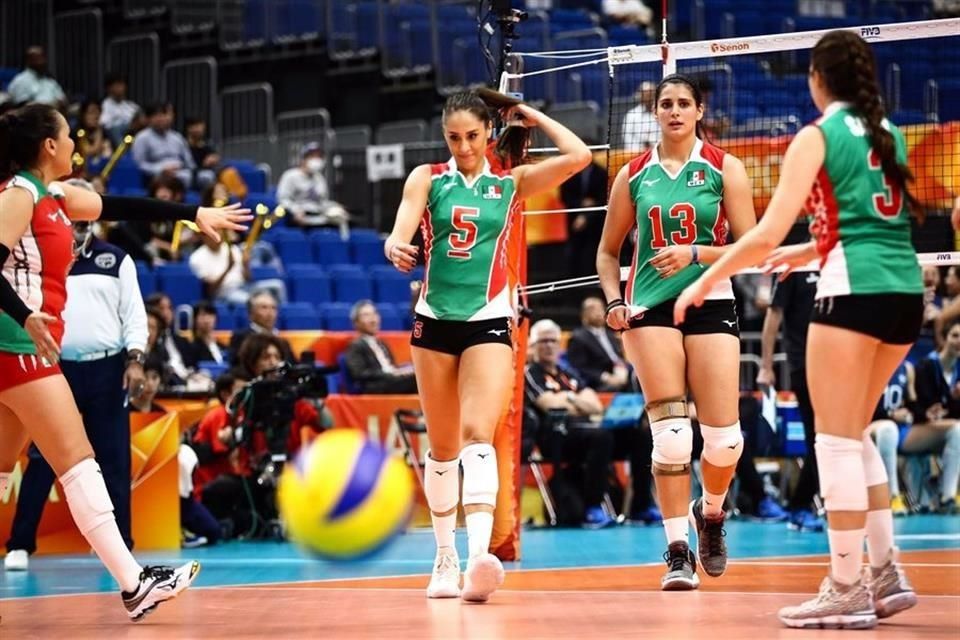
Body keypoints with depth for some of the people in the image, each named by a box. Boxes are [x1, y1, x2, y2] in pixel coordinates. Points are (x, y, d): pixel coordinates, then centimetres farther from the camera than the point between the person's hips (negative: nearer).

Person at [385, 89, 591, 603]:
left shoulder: (511, 183, 3)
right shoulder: (427, 179, 4)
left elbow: (578, 156, -7)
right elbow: (400, 232, -11)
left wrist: (533, 117, 4)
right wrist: (397, 249, -34)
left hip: (489, 321, -2)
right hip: (435, 319, 2)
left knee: (477, 436, -19)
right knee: (442, 448, 9)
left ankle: (479, 553, -33)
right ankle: (445, 558, 21)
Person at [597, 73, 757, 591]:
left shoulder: (723, 169, 3)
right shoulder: (634, 175, 9)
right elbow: (608, 252, 16)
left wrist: (695, 253, -16)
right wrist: (614, 302, -1)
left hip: (711, 305, 0)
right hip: (651, 309, 1)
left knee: (725, 437, -6)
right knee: (670, 433, -12)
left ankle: (710, 511, 26)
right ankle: (678, 552, -6)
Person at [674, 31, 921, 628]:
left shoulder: (818, 137, -1)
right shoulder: (889, 133, 17)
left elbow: (767, 234, -7)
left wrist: (704, 281, 3)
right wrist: (806, 252, 40)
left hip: (856, 290, -7)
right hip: (906, 290, 7)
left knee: (837, 440, -1)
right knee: (854, 434, 18)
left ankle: (847, 591, -3)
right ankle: (887, 574, 15)